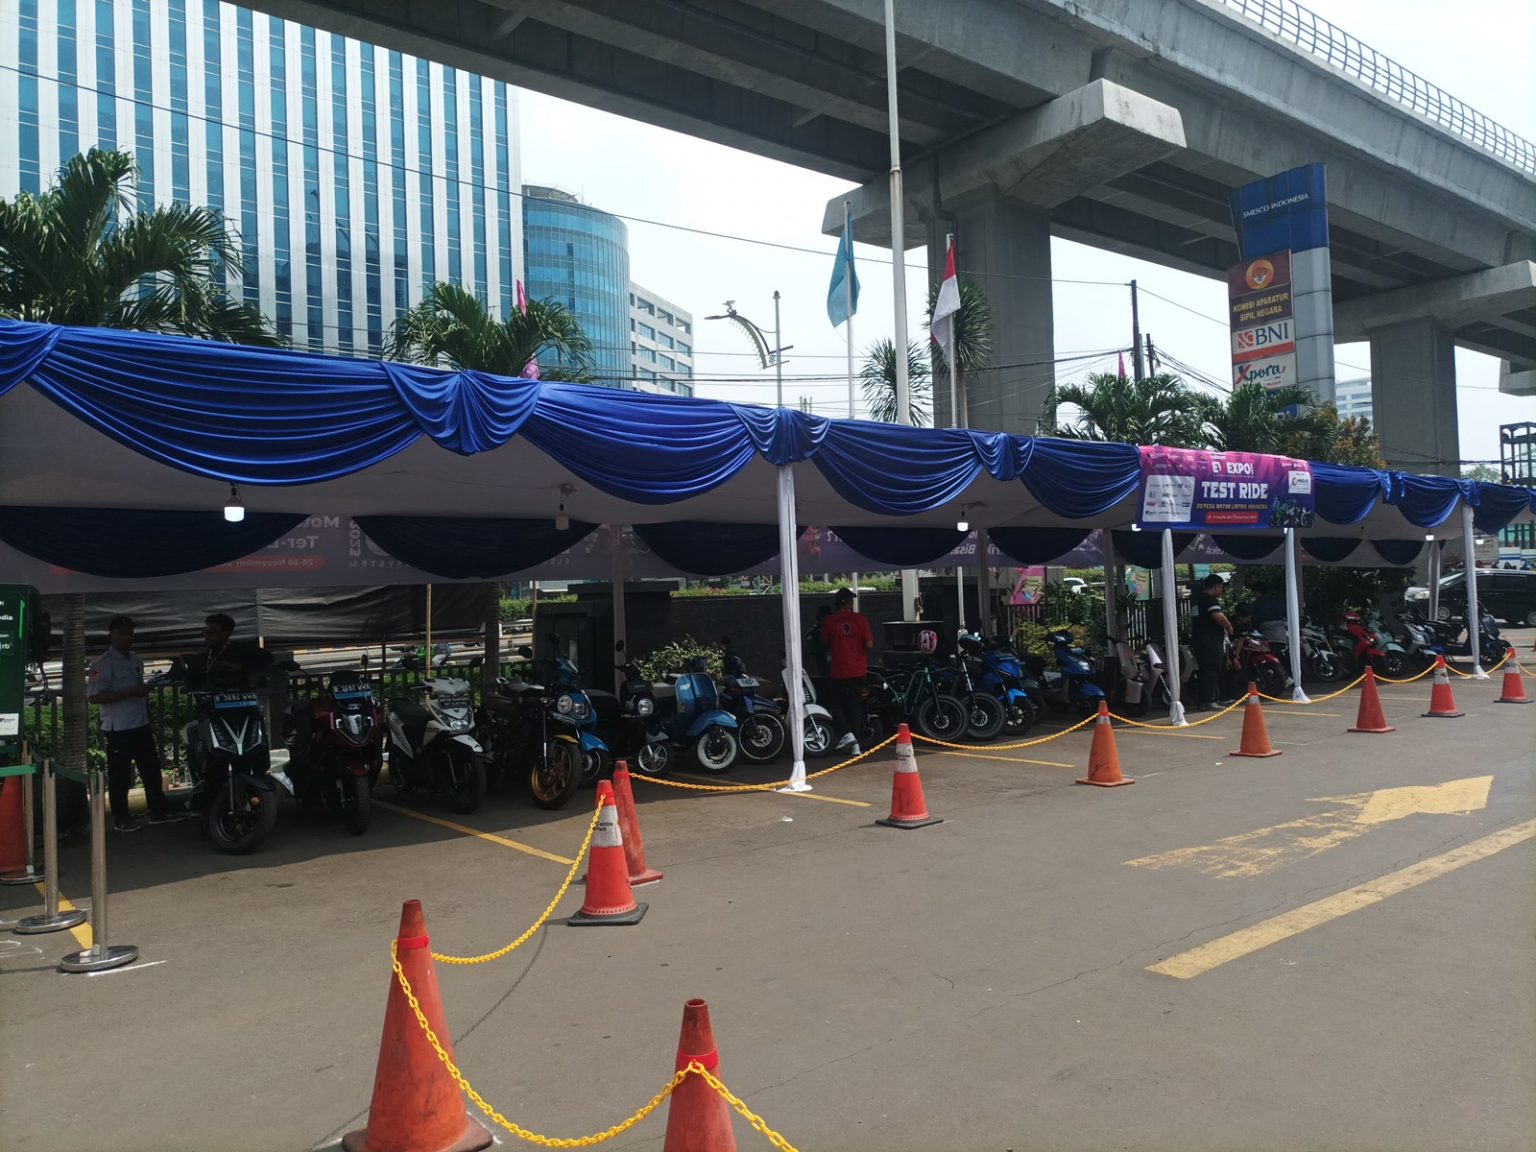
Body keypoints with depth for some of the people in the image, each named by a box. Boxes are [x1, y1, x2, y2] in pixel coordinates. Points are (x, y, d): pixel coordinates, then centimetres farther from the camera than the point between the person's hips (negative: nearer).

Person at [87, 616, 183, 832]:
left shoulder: (137, 660, 13)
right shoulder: (103, 663, -11)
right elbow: (94, 696, -20)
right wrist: (130, 692, -24)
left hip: (140, 725, 8)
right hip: (118, 729, -7)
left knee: (152, 769, 11)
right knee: (120, 776, 1)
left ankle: (159, 810, 19)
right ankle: (121, 818, 10)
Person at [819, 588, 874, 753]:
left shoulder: (829, 622, -6)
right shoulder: (861, 619, -5)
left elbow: (825, 642, 6)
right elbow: (869, 644, -9)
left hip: (838, 671, -2)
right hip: (858, 670, 2)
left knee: (835, 703, 12)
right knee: (855, 705, 11)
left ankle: (847, 733, -7)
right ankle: (855, 743, 11)